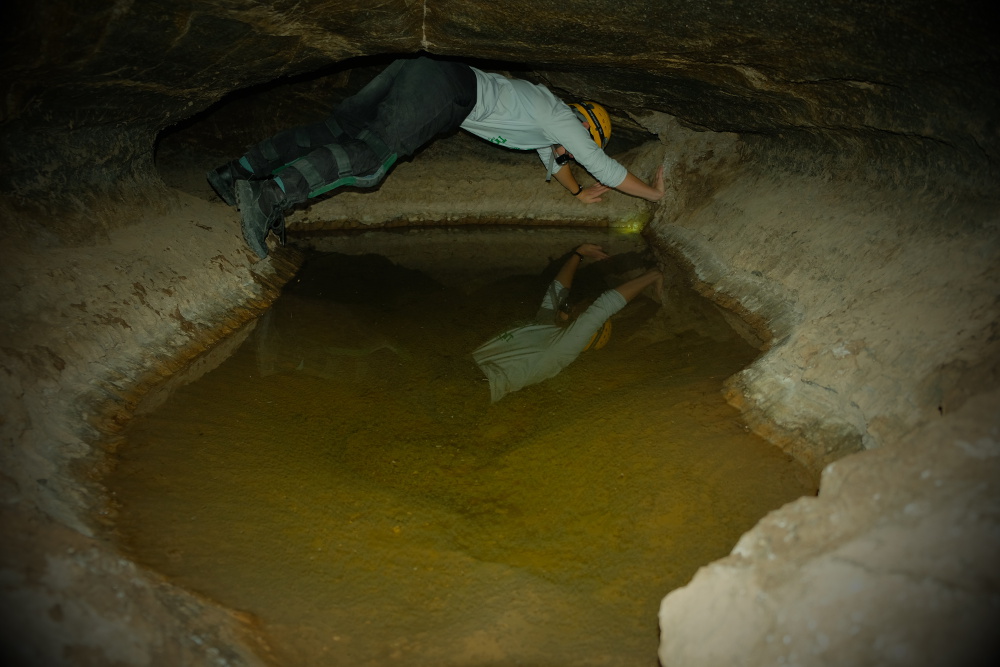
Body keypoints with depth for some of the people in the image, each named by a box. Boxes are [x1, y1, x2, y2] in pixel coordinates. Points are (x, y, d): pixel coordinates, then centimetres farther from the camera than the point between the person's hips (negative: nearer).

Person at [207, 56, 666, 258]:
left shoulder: (546, 112, 32)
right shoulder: (561, 118, 8)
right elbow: (602, 165, 11)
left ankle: (238, 172, -11)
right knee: (369, 158, -24)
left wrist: (578, 193, 42)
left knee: (331, 132, -2)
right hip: (440, 91, -9)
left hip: (413, 74, 9)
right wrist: (651, 192, 22)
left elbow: (551, 158, 50)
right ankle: (268, 196, -40)